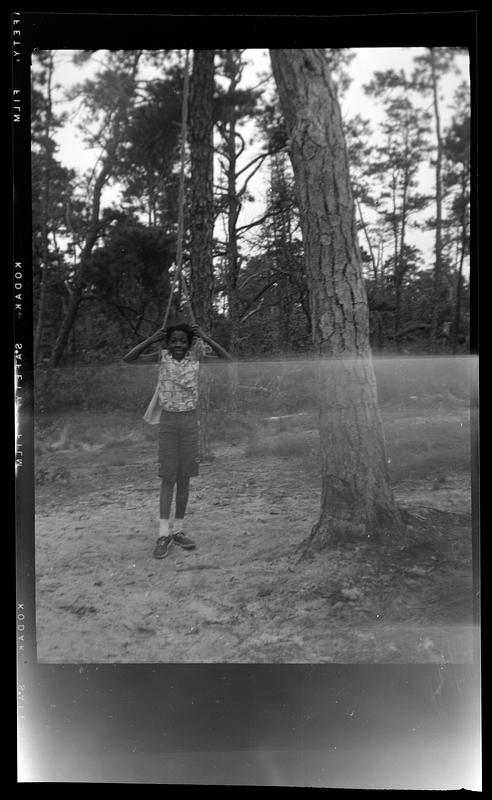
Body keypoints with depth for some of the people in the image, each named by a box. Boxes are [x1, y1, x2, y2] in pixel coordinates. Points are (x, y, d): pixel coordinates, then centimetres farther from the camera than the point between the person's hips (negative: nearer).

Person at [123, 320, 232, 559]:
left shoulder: (195, 356, -1)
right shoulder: (162, 356, -2)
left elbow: (228, 360, -6)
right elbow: (128, 359, -6)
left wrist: (206, 339, -13)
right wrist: (151, 339, -14)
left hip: (190, 421, 1)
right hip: (168, 421, -1)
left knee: (184, 478, 6)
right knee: (168, 478, -4)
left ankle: (179, 530, 16)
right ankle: (163, 534, -1)